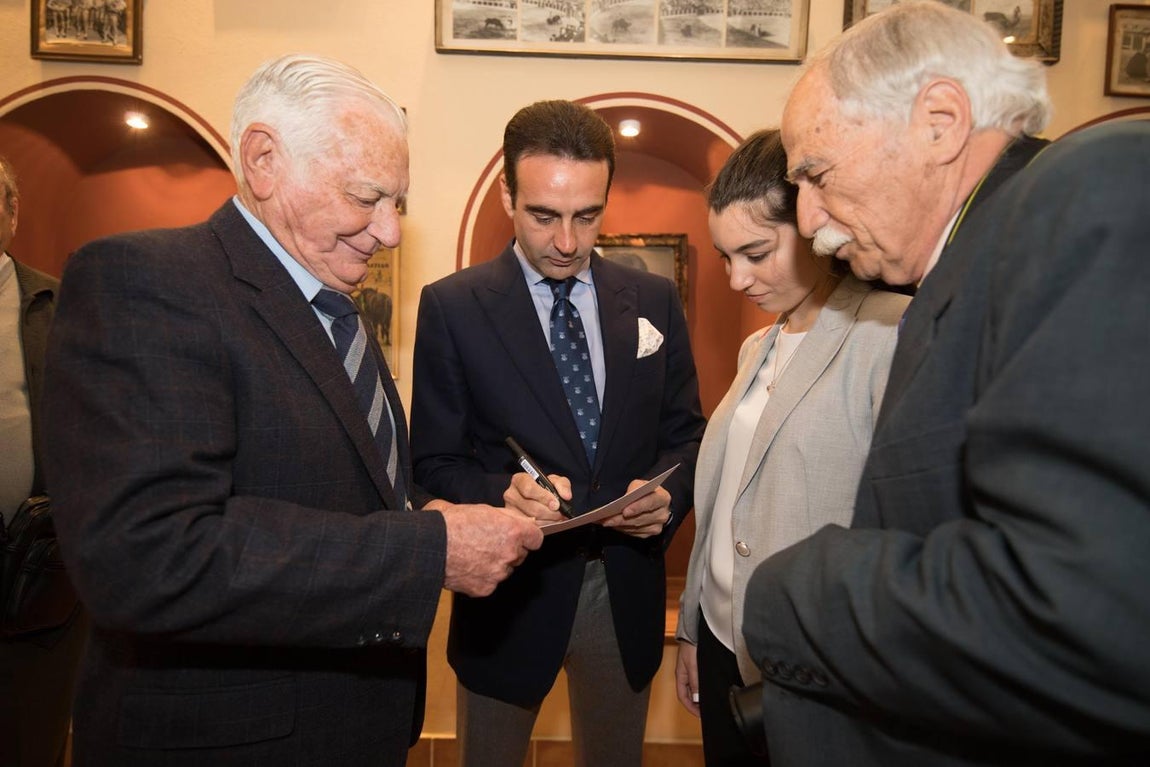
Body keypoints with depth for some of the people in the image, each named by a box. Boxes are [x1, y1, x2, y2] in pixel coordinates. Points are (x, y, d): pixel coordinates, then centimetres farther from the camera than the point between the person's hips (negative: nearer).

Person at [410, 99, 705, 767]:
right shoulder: (452, 307, -8)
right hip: (510, 588, -2)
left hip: (627, 587, 3)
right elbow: (436, 462, -7)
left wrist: (667, 493, -15)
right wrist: (504, 493, -26)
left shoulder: (655, 300, 1)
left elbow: (684, 432, 5)